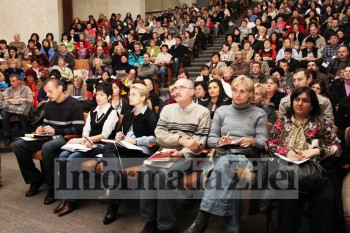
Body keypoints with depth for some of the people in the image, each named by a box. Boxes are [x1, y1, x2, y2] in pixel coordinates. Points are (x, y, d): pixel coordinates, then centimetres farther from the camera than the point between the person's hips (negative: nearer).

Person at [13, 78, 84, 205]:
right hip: (49, 137, 8)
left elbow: (79, 129, -15)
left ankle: (53, 188, -20)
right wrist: (41, 128, 0)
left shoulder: (74, 104, -9)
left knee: (47, 147, -39)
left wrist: (55, 131, -19)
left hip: (66, 138, -7)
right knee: (18, 145, -10)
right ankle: (36, 179, 4)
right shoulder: (49, 104, 13)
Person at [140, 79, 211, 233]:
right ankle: (150, 220, -12)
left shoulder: (203, 112, 5)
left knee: (164, 173, -31)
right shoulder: (167, 109, 16)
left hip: (186, 156, -3)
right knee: (147, 170, -26)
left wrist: (181, 153, -19)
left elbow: (199, 143, -3)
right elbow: (159, 134, 3)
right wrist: (182, 140, -12)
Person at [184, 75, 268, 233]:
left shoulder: (259, 114, 14)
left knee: (225, 164, -37)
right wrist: (220, 141, -10)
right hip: (224, 156, 2)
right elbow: (210, 140, 13)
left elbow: (262, 143, 5)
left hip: (247, 157, -2)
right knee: (228, 170, -37)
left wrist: (252, 141, -18)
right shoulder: (221, 111, 18)